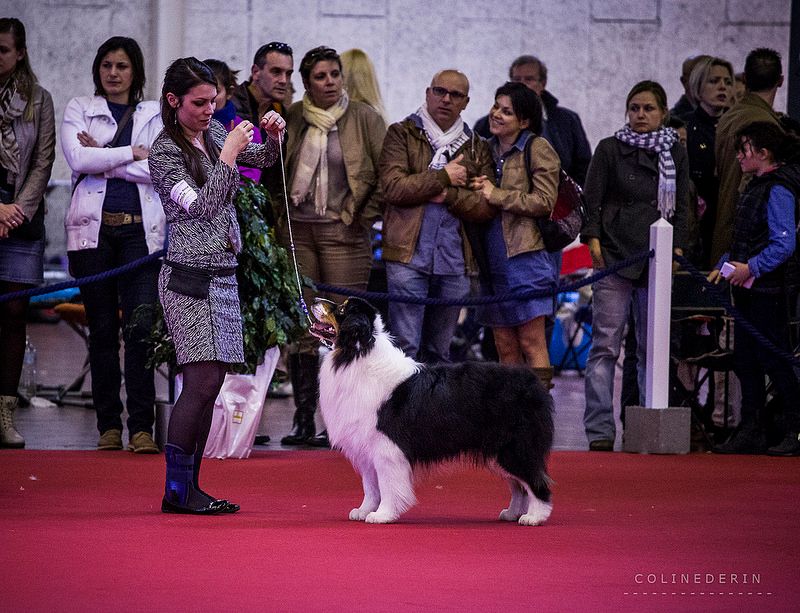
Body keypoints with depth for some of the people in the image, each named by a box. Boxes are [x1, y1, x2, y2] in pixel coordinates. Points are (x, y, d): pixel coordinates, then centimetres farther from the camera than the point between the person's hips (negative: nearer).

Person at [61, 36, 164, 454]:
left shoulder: (153, 114, 12)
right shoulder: (79, 109, 11)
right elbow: (77, 158, -7)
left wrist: (102, 160, -5)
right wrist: (133, 154, -6)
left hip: (141, 229, 0)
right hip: (93, 227, 0)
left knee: (141, 326, -11)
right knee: (102, 329, 3)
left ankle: (141, 427, -11)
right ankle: (109, 425, 8)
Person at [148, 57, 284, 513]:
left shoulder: (215, 133, 12)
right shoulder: (166, 152, -8)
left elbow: (264, 160, 24)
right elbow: (200, 206, -16)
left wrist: (273, 137, 3)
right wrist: (228, 155, -18)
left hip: (223, 275, 7)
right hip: (190, 277, -7)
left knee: (207, 383, 5)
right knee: (204, 380, -15)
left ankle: (189, 487, 7)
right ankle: (177, 489, -10)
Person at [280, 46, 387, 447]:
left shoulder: (363, 118, 0)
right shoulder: (291, 118, 7)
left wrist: (365, 216, -2)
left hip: (343, 233, -3)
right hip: (297, 231, 3)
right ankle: (303, 420, 6)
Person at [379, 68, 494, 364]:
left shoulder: (477, 147, 14)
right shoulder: (402, 134, 5)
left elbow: (488, 206, 2)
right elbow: (393, 187, -10)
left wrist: (448, 195, -11)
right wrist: (443, 177, -7)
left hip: (455, 262, 4)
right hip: (409, 255, -4)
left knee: (439, 352, 11)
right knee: (406, 348, -9)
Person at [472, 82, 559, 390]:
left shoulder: (537, 149, -4)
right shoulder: (488, 149, 17)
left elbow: (545, 202, -12)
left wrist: (497, 196, -11)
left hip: (525, 257, -7)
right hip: (493, 258, 7)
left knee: (531, 342, -7)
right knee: (505, 347, 7)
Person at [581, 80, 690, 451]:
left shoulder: (676, 154, 13)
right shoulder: (609, 149, 7)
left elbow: (681, 207, 14)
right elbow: (592, 198, 3)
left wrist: (677, 249, 4)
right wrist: (593, 239, -7)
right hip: (615, 255, -2)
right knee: (605, 345, -8)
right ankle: (600, 431, -10)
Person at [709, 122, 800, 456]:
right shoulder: (756, 186, 15)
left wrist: (751, 268, -25)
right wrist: (725, 265, 13)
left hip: (771, 289, -10)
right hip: (749, 289, 10)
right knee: (745, 359, 10)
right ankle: (751, 432, 15)